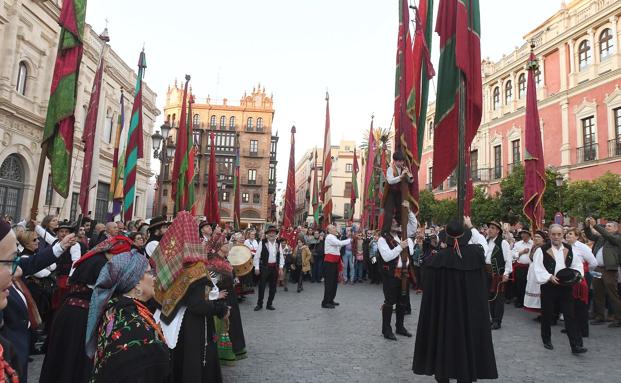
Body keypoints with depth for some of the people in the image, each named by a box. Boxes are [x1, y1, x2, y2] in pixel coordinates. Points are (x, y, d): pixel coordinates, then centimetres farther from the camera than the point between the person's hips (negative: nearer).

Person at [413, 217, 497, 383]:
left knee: (445, 339, 12)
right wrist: (470, 226, 27)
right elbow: (482, 241, 15)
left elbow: (430, 288, -12)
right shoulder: (475, 252, -10)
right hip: (471, 309, 1)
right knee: (468, 337, 13)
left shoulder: (440, 257, -17)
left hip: (445, 310, -1)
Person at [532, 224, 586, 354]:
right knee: (547, 316, 9)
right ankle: (546, 340, 27)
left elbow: (577, 265, 11)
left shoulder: (570, 249, 6)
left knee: (570, 316, 1)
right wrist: (550, 277, -25)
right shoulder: (542, 250, -8)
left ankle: (576, 345, 5)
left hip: (566, 287, 3)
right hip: (549, 288, -3)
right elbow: (538, 269, -12)